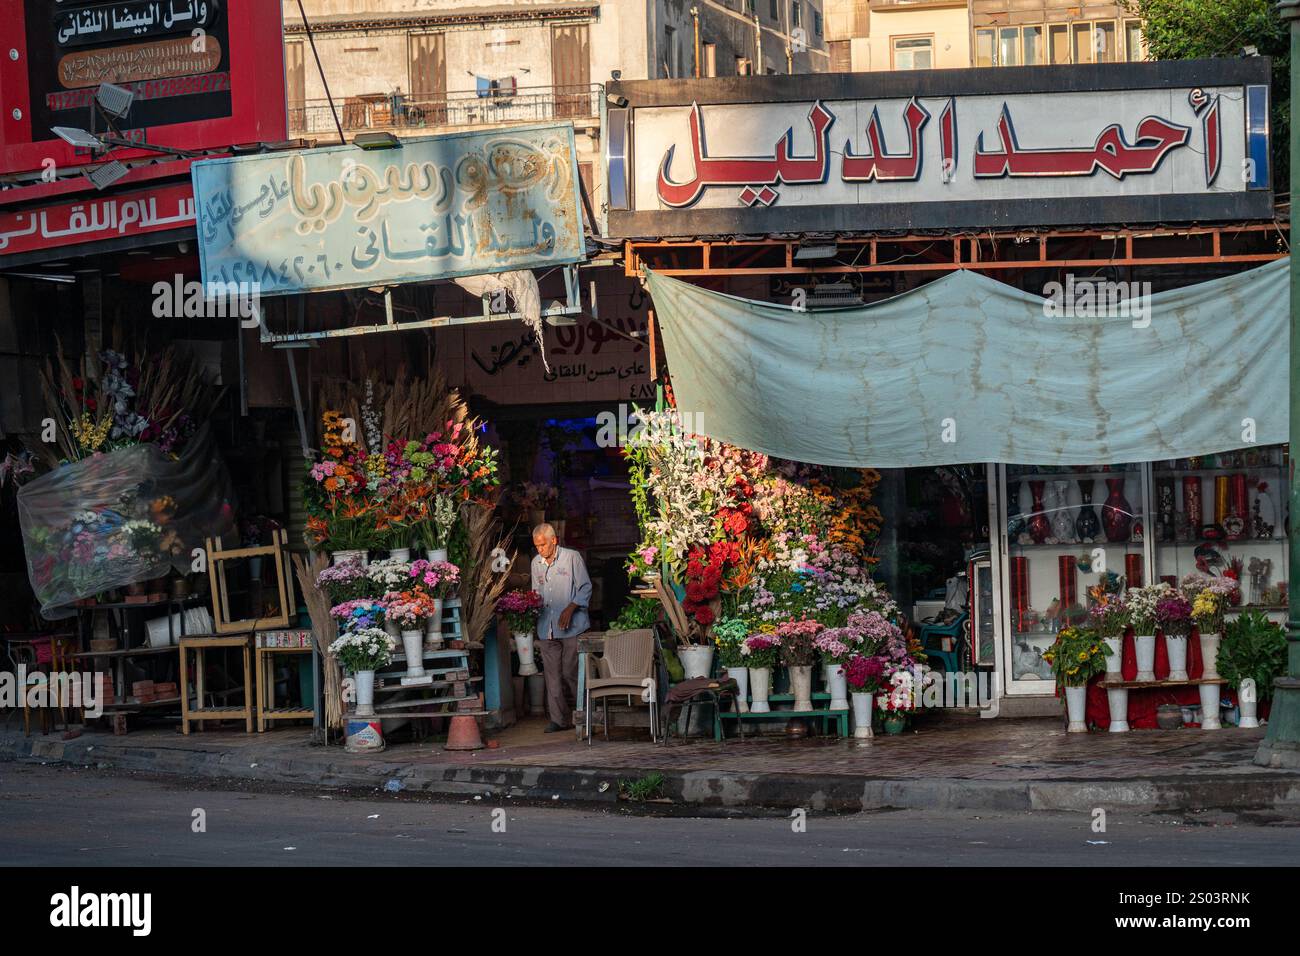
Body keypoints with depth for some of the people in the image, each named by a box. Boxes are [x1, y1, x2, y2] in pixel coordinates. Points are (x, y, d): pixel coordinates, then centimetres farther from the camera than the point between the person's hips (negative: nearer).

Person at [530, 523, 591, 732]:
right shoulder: (536, 563, 15)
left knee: (571, 672, -5)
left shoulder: (572, 557, -1)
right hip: (546, 628, 5)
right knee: (552, 674, 0)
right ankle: (559, 718, 3)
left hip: (571, 627, -5)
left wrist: (570, 608, -14)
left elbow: (585, 588, -2)